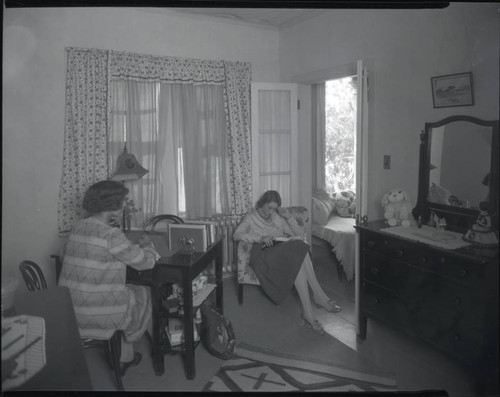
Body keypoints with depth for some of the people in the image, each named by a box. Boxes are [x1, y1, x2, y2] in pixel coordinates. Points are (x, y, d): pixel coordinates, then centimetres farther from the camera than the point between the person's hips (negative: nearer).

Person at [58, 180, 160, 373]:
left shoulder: (78, 227, 3)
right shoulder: (111, 235, -22)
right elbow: (144, 262, -13)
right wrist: (146, 246, 9)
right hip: (98, 314, -8)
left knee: (129, 292, 28)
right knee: (145, 294, 19)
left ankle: (125, 357, 35)